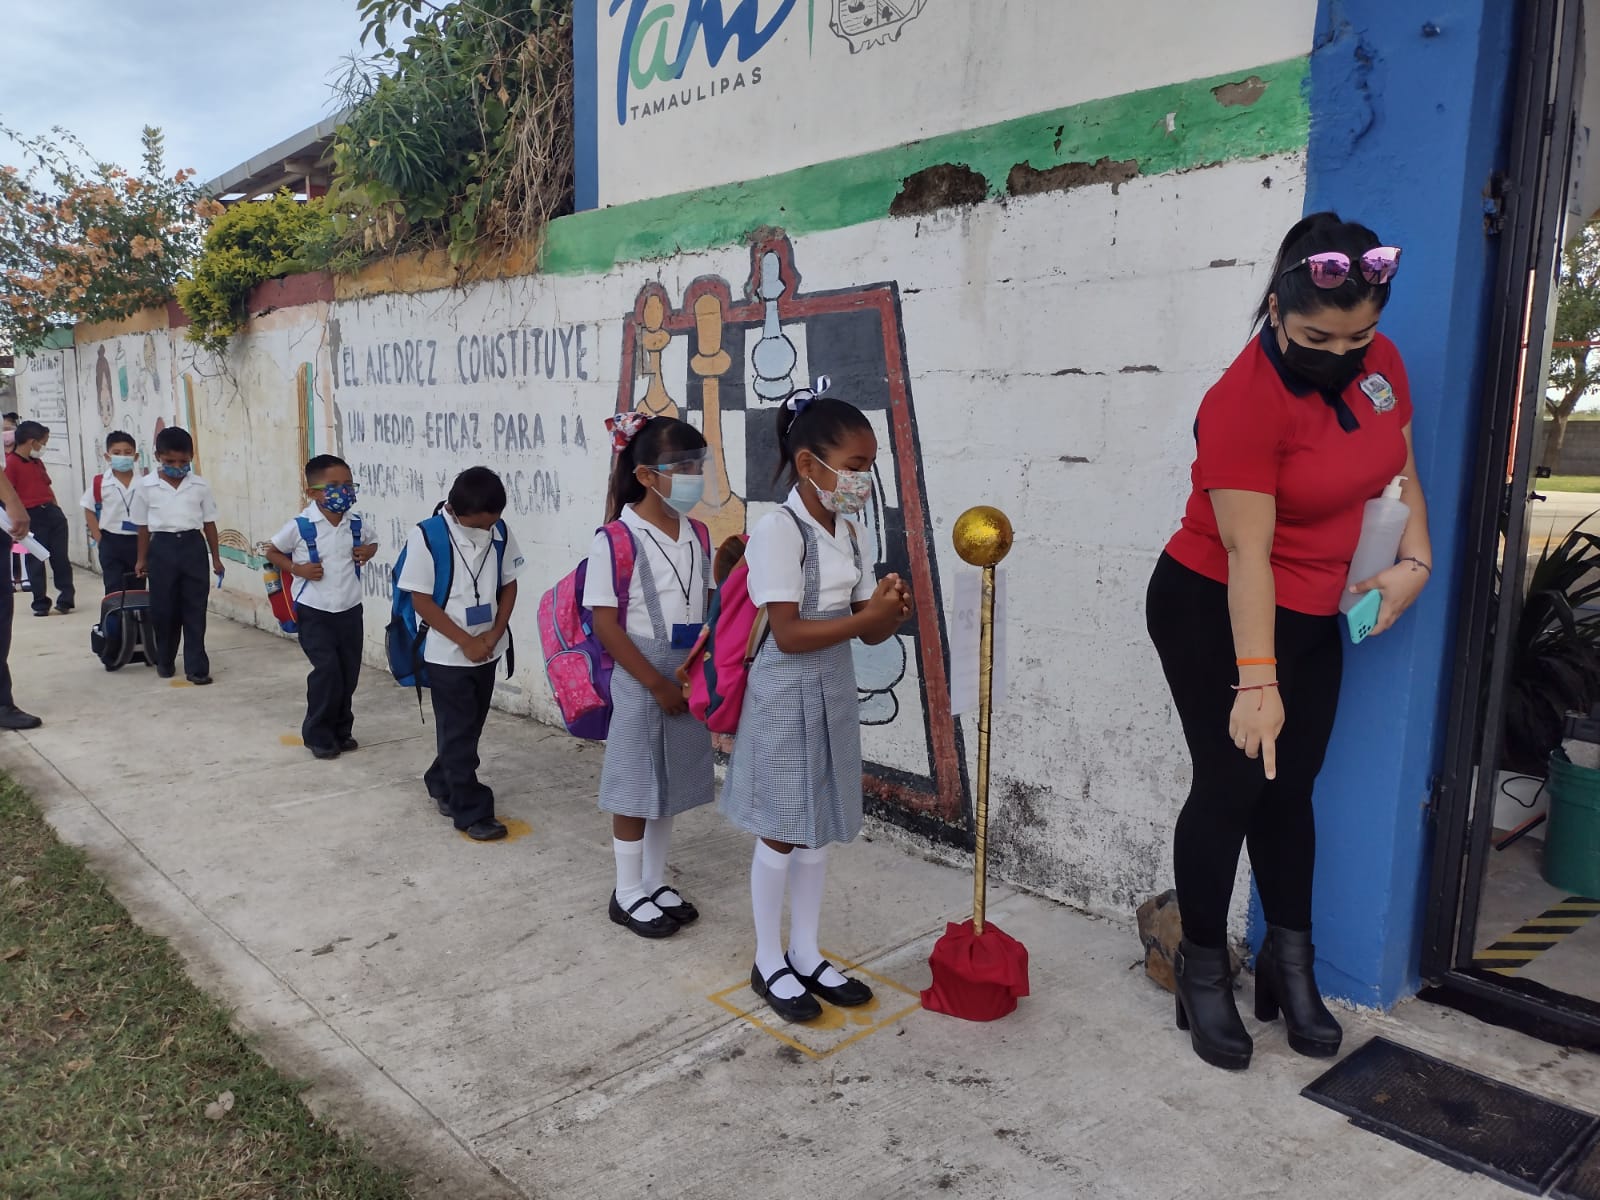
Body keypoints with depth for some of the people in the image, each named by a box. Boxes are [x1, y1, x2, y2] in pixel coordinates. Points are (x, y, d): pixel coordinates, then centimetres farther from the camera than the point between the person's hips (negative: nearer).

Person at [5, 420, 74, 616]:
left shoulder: (37, 462, 16)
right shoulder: (10, 463, -10)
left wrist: (56, 509, 15)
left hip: (52, 512, 7)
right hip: (32, 517, -7)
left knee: (61, 557, 6)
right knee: (36, 560, 3)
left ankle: (66, 598, 13)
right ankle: (41, 604, 12)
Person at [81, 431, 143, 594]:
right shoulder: (99, 483, -5)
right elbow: (90, 512, 4)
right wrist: (100, 540, -3)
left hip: (138, 541, 1)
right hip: (111, 542, -1)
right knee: (114, 589, 1)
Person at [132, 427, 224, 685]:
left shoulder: (200, 486, 1)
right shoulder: (145, 486, -1)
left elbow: (209, 523, 8)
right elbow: (143, 526, 6)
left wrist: (216, 557, 8)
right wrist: (142, 559, 10)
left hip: (193, 546, 0)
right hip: (162, 548, 0)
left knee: (195, 609, 1)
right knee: (163, 608, 7)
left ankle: (196, 667, 4)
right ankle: (165, 661, 26)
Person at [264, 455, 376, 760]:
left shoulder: (356, 524, 0)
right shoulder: (300, 526, -12)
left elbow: (372, 543, 21)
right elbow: (272, 552, 2)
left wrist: (368, 551, -2)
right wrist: (297, 568, -14)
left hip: (350, 610, 5)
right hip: (314, 611, -4)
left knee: (349, 673, 9)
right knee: (327, 671, -10)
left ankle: (341, 730, 26)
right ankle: (318, 735, 6)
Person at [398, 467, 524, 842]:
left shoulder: (500, 532, -5)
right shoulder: (427, 537, -18)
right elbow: (422, 601, -15)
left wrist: (495, 633, -9)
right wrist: (466, 641, -16)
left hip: (487, 652, 5)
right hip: (448, 655, -5)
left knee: (469, 728, 18)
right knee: (459, 734, 1)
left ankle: (443, 786, 38)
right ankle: (472, 812, 10)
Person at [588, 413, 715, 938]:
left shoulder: (697, 535, 4)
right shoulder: (617, 539, -15)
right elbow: (605, 623, -15)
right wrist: (658, 684, -15)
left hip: (688, 679, 6)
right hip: (640, 680, -6)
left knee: (670, 784, 16)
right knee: (635, 789, 7)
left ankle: (655, 883, 33)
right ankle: (629, 894, 24)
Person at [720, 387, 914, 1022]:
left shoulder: (847, 533, 7)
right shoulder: (779, 530, -17)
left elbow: (867, 630, 6)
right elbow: (788, 633, -22)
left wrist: (890, 614, -16)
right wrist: (869, 616, -22)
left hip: (835, 691, 8)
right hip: (788, 695, -7)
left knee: (817, 831, 16)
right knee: (780, 835, 6)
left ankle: (806, 955, 30)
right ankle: (770, 963, 23)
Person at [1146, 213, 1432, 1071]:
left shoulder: (1380, 362, -2)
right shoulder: (1244, 402, -24)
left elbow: (1400, 471, 12)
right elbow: (1247, 553, -26)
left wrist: (1414, 561, -5)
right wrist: (1256, 684, -27)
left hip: (1313, 617, 7)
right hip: (1215, 614, -7)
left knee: (1292, 788, 13)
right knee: (1232, 786, -1)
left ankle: (1290, 961, 28)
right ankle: (1203, 970, 17)